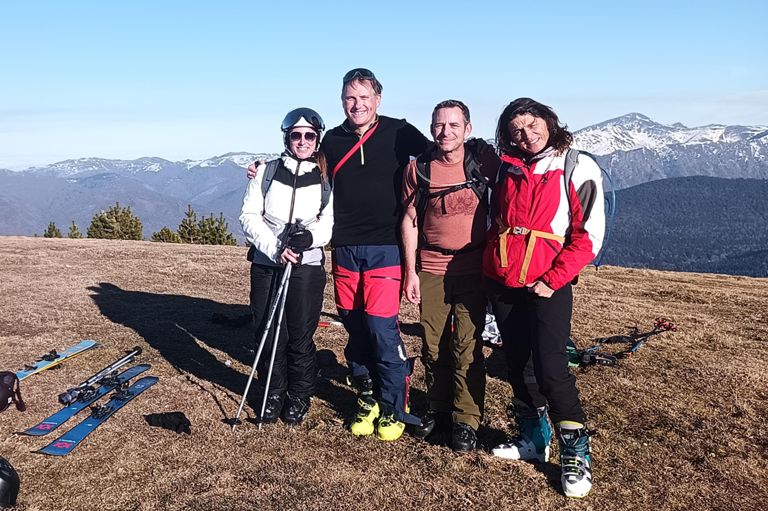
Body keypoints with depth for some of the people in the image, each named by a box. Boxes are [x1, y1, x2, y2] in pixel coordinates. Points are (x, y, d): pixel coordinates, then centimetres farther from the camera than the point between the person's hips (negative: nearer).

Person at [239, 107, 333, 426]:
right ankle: (273, 395, 25)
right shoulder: (266, 172, 6)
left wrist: (309, 236, -22)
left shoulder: (327, 179, 5)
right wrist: (275, 249, -14)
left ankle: (299, 397, 23)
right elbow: (249, 216, 1)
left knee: (300, 337, 2)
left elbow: (330, 221, 0)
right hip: (266, 265, 1)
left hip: (307, 266, -1)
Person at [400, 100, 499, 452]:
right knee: (433, 345, 8)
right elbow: (410, 220, 5)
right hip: (431, 270, 2)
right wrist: (410, 271, 1)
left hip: (472, 269, -1)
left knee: (467, 346, -1)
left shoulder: (483, 158, -1)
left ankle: (466, 419, 11)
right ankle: (438, 409, 26)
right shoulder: (418, 168, 1)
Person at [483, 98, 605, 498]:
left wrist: (553, 278, -12)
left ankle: (576, 453, 4)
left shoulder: (577, 168, -2)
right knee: (518, 364, 11)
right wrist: (491, 263, 12)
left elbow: (589, 234, -6)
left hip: (547, 283, -5)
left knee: (550, 369, -12)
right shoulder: (507, 169, 12)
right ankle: (534, 439, 27)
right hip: (502, 281, 5)